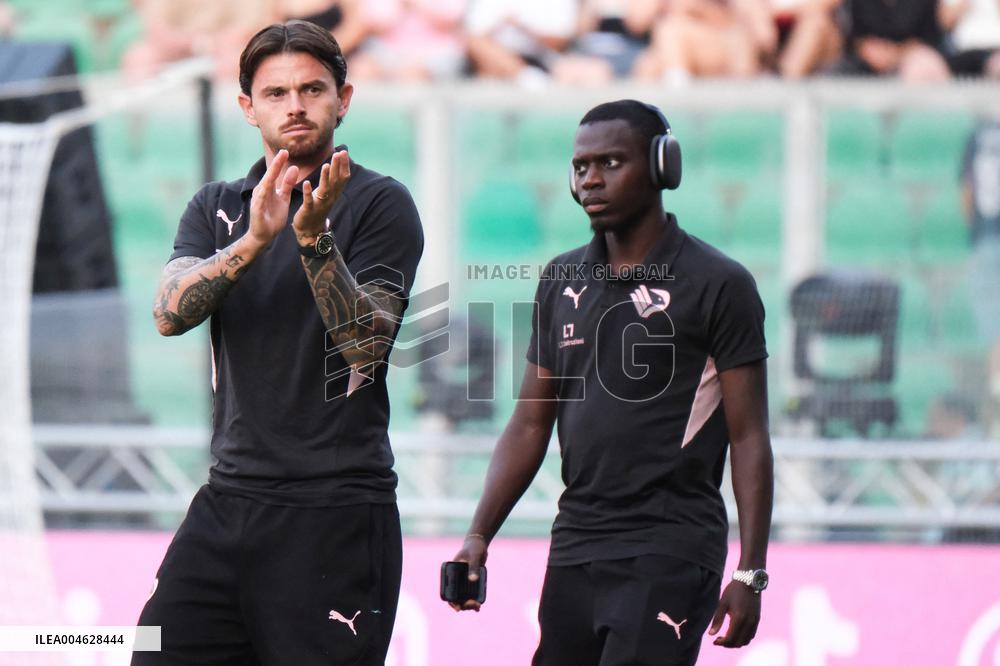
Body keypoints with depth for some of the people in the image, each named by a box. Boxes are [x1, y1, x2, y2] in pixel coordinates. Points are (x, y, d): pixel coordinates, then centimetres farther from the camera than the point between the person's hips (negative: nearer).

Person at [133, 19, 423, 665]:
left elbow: (367, 344, -12)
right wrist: (254, 241, -20)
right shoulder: (218, 207, 14)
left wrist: (314, 238, -24)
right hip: (227, 502, 5)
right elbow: (170, 313, -4)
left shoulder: (380, 203, -1)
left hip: (334, 514, -5)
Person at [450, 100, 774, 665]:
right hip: (574, 549, 6)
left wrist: (751, 575, -11)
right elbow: (530, 425, 16)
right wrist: (479, 537, 6)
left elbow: (749, 437, -5)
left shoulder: (717, 285, -4)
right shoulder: (562, 281, 13)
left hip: (669, 556, -6)